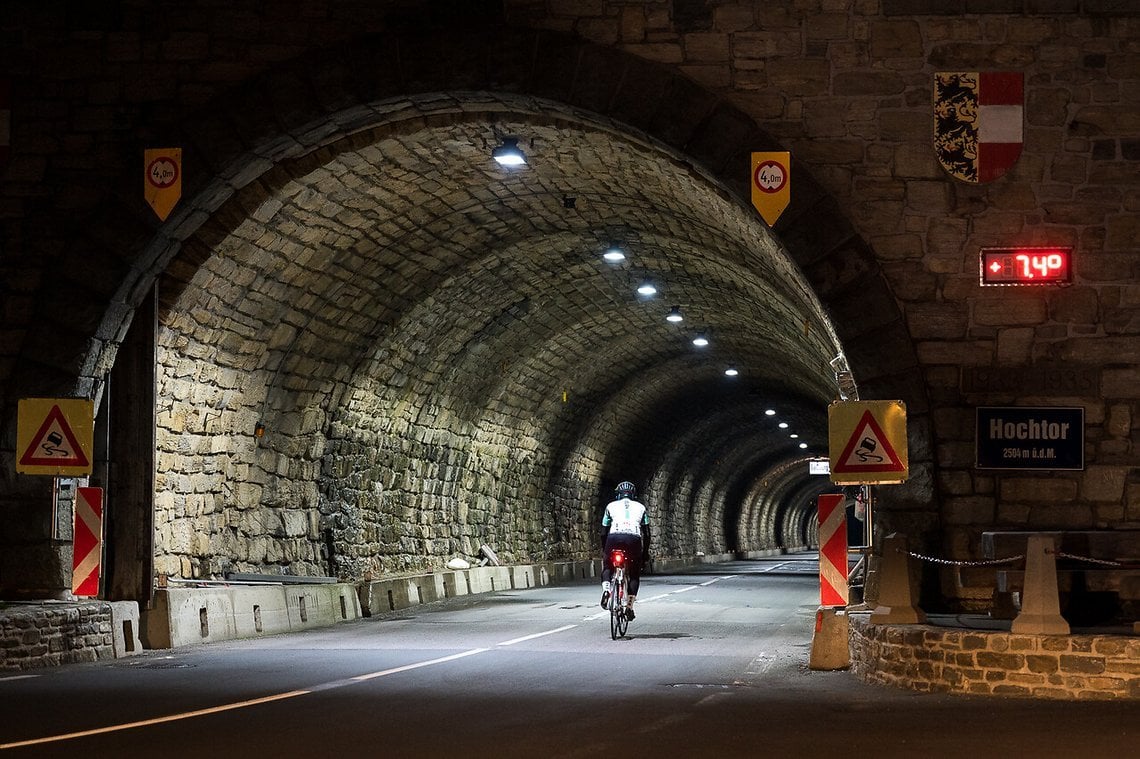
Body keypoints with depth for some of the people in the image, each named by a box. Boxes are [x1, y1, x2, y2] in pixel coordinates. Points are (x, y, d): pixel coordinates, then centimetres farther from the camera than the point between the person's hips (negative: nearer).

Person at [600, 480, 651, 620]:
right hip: (634, 539, 0)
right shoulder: (640, 507, 23)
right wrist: (645, 551, 26)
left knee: (607, 566, 21)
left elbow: (603, 532, 19)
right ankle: (629, 606, 5)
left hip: (614, 537, 0)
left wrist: (605, 550, 29)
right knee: (634, 575, 16)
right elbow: (646, 533, 19)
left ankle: (606, 588, -8)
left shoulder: (611, 506, 22)